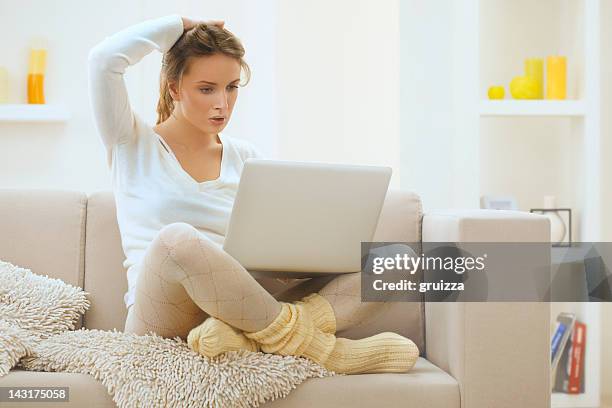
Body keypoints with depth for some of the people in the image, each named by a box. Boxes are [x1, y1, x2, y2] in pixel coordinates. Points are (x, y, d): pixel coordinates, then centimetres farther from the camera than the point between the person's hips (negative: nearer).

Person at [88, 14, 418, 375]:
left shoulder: (247, 157, 19)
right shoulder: (132, 144, 8)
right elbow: (104, 58, -7)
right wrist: (180, 25, 6)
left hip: (241, 308, 4)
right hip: (163, 326, -4)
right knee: (177, 238, -40)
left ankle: (242, 335, -35)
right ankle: (312, 346, -27)